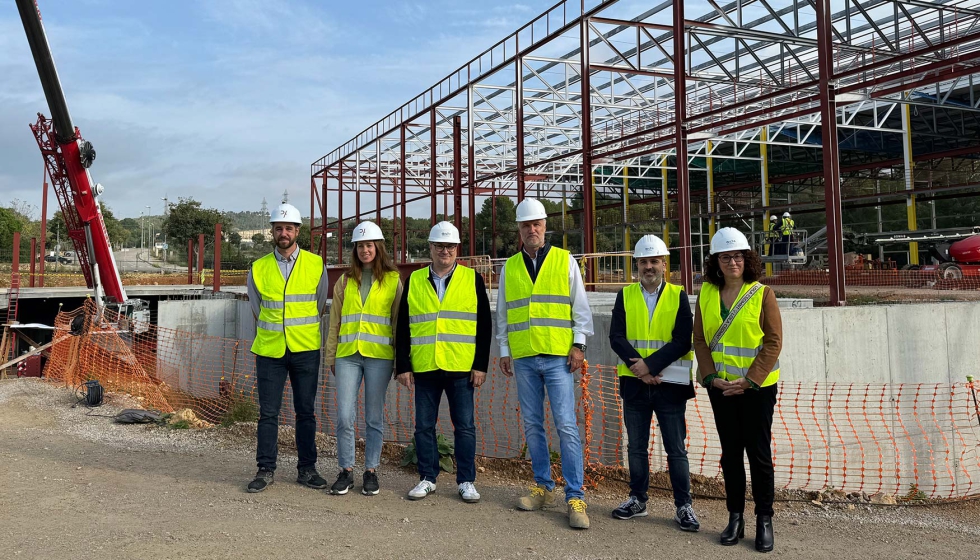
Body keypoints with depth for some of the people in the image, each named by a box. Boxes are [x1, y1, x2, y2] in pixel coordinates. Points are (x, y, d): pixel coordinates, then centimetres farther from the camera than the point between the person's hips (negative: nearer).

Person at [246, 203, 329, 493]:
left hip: (305, 351, 0)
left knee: (305, 412, 7)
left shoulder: (316, 265, 1)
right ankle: (265, 469, 14)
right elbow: (257, 310, 14)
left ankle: (307, 469, 16)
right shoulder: (258, 268, 2)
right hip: (269, 351, 1)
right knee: (268, 412, 4)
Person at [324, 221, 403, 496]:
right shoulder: (345, 281, 12)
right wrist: (330, 356, 13)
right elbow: (335, 322, 15)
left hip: (379, 355, -2)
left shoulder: (393, 280, 5)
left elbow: (399, 321, 5)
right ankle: (346, 471, 12)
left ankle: (371, 471, 17)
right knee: (344, 417, -2)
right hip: (347, 355, 2)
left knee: (374, 418, 5)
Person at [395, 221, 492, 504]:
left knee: (464, 426, 4)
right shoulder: (414, 281, 8)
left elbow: (484, 325, 2)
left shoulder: (472, 279, 3)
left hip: (461, 369, -2)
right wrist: (403, 366, 2)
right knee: (424, 426, 8)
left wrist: (481, 365, -4)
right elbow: (402, 328, 8)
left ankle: (466, 481, 15)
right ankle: (427, 478, 22)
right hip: (424, 368, 2)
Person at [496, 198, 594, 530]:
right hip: (524, 358, 3)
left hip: (558, 356, -3)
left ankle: (575, 498, -2)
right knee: (532, 426, 8)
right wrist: (504, 351, 9)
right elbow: (502, 314, 15)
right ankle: (544, 488, 21)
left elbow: (581, 307, 4)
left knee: (566, 425, -8)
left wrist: (579, 344, -4)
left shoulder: (565, 261, 4)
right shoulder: (509, 267, 11)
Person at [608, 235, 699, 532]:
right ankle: (637, 500, 26)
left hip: (669, 383, -2)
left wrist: (650, 365, -18)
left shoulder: (678, 296, 0)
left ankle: (683, 506, 15)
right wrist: (639, 367, -16)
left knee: (676, 449, 4)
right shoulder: (625, 295, 5)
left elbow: (682, 341, -9)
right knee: (636, 447, 13)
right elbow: (616, 337, -3)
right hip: (634, 383, 2)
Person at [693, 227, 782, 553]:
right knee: (730, 452, 10)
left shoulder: (762, 294, -6)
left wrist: (749, 381, -15)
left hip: (757, 386, -3)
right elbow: (700, 340, 4)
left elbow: (773, 342, -9)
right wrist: (711, 377, -7)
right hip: (720, 386, 3)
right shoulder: (707, 294, 4)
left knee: (758, 453, 2)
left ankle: (764, 521, 14)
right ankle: (735, 518, 20)